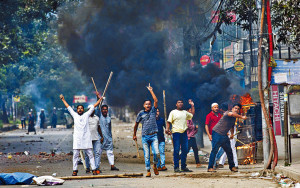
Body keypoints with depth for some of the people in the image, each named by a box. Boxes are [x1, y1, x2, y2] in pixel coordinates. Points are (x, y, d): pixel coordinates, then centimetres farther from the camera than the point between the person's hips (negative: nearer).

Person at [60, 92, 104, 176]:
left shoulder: (86, 115, 12)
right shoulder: (74, 115, 13)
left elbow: (93, 107, 14)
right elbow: (68, 107, 20)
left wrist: (100, 99, 12)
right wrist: (63, 100, 24)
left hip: (86, 138, 0)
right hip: (77, 138, 0)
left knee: (90, 154, 0)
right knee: (75, 155, 0)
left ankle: (94, 169, 0)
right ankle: (75, 170, 6)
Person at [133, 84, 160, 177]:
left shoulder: (153, 110, 6)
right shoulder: (141, 114, 5)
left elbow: (156, 101, -7)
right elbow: (136, 124, 16)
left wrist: (151, 91, -5)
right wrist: (134, 134, 20)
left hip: (154, 136, 0)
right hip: (145, 136, 0)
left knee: (156, 153, -13)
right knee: (146, 155, 0)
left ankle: (155, 165, 13)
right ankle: (148, 171, 7)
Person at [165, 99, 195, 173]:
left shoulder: (185, 112, 18)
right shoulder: (173, 112, 4)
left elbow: (192, 115, 29)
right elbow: (169, 122, 0)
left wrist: (192, 105, 23)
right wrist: (167, 129, -15)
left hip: (184, 133, 5)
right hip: (176, 132, -5)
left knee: (185, 150, 5)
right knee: (176, 150, -6)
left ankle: (183, 166, 13)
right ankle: (176, 167, -4)